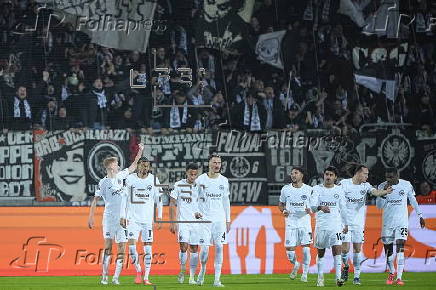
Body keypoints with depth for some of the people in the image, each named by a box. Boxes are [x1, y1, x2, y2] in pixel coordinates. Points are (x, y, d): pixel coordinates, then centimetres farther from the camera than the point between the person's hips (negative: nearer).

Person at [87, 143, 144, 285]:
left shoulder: (120, 176, 10)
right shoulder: (103, 182, -5)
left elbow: (132, 167, 23)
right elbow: (95, 200, -4)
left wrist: (140, 152, 18)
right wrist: (90, 217, -9)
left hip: (122, 218, 5)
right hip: (109, 216, -5)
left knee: (121, 247, 0)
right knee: (108, 244, -12)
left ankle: (116, 277, 2)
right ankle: (104, 276, -11)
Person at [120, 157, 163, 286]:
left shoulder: (154, 180, 3)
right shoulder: (130, 179, 1)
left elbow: (158, 200, 8)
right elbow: (124, 198, 7)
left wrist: (159, 218, 4)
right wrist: (122, 217, 3)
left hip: (148, 219, 0)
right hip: (133, 218, 0)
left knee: (147, 249, -1)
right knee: (131, 245, -12)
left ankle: (146, 277, 3)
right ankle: (138, 271, 8)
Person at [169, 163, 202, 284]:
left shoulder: (199, 186, 5)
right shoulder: (179, 185, -1)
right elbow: (172, 204, 2)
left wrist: (200, 213, -7)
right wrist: (172, 223, -4)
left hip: (196, 221, 2)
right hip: (182, 221, -2)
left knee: (194, 249, 3)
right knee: (183, 247, -15)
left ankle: (192, 277, 10)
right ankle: (182, 271, 7)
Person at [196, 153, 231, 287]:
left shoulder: (224, 181, 8)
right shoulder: (201, 180, -2)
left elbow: (226, 201, 14)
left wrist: (228, 220, 11)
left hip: (220, 219, 2)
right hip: (204, 219, -2)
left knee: (219, 247, -4)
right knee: (204, 248, -8)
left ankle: (217, 279, -2)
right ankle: (202, 270, 21)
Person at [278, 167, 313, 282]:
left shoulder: (309, 189, 1)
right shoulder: (285, 189, 4)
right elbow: (281, 204, 16)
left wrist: (310, 210, -12)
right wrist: (284, 211, -5)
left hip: (304, 222, -1)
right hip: (291, 222, 1)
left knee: (306, 249, -7)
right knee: (289, 250, -4)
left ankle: (305, 273, 8)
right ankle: (295, 265, 27)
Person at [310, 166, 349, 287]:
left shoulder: (339, 190, 5)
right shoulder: (317, 189, 0)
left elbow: (343, 208, 13)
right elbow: (312, 205, -13)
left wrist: (346, 224, 14)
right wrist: (320, 207, -35)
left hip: (336, 225, 0)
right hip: (321, 225, 0)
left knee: (337, 249, -13)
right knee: (321, 252, 7)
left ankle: (338, 277, -16)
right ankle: (320, 277, 19)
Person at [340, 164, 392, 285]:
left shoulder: (365, 186, 1)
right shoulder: (344, 183, -6)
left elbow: (375, 192, -17)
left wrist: (385, 192, -37)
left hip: (358, 222, 2)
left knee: (357, 249, 2)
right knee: (345, 249, -8)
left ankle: (357, 276, 9)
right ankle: (345, 266, 22)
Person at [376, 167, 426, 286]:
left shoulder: (406, 185, -2)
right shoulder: (382, 186, -2)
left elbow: (413, 201, 11)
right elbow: (379, 206, -6)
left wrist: (420, 216, 15)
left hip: (402, 222, -2)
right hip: (387, 222, 2)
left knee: (400, 247, -13)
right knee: (388, 248, 4)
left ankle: (399, 277, -16)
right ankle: (391, 272, 29)